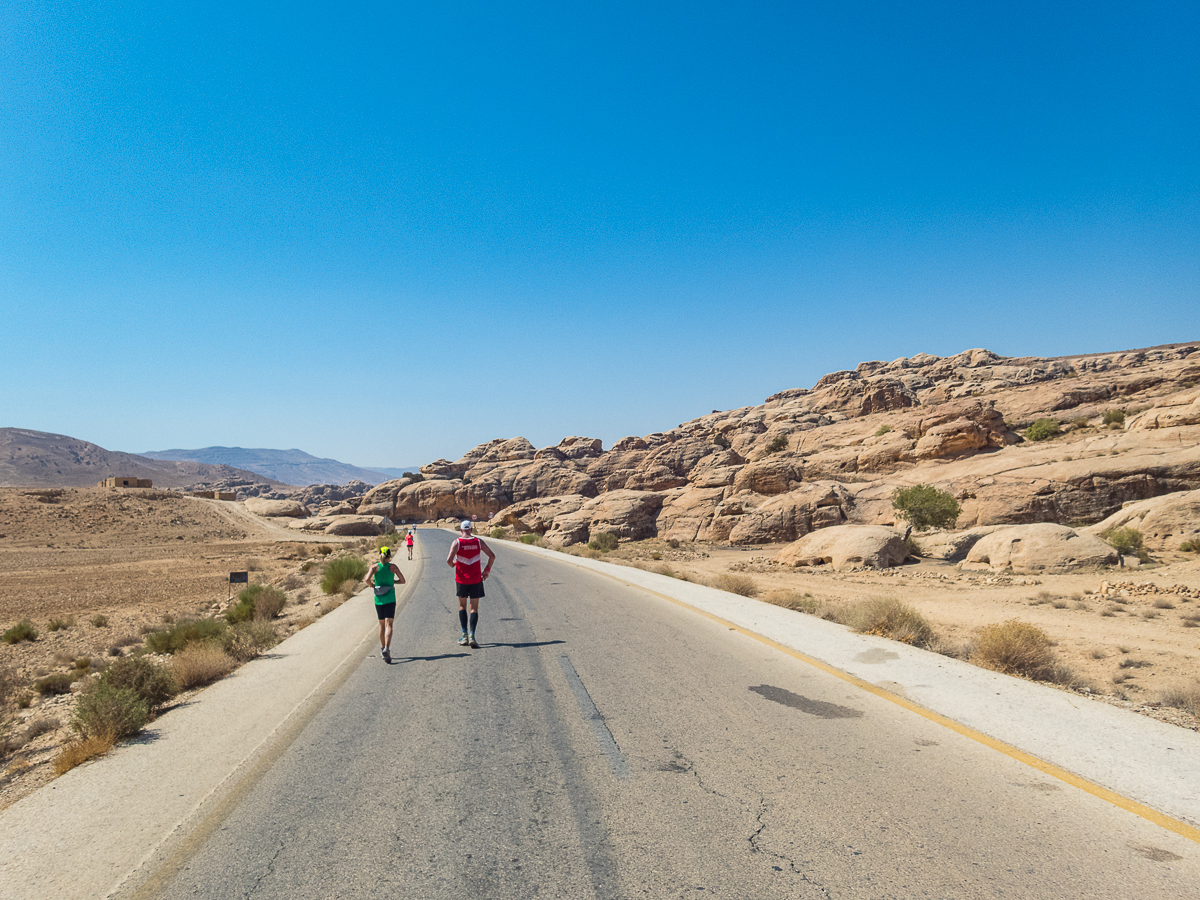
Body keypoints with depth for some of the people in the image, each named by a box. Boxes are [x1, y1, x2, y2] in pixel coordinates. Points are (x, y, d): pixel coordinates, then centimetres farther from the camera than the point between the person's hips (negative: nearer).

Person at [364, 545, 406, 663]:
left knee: (381, 624, 17)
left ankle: (382, 648, 26)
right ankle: (387, 648, -24)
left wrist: (372, 584, 4)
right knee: (388, 624, -6)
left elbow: (367, 579, -15)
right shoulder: (392, 566, -1)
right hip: (390, 599, -2)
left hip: (378, 599, 2)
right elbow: (402, 580, 2)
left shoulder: (375, 567, 0)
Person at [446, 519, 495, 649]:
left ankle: (465, 635, 12)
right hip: (476, 579, 1)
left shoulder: (457, 542, -6)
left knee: (462, 606, 17)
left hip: (461, 579, 0)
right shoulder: (478, 541, 0)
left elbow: (449, 560, -17)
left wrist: (453, 564, 6)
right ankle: (471, 635, -8)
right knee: (474, 608, 7)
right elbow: (492, 556, -1)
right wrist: (487, 570, 11)